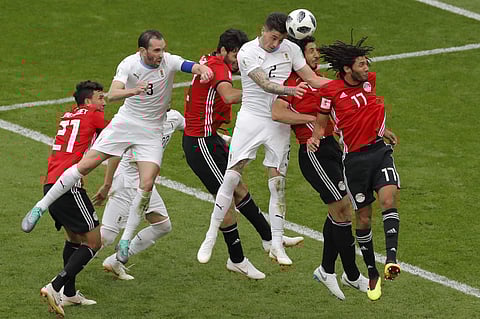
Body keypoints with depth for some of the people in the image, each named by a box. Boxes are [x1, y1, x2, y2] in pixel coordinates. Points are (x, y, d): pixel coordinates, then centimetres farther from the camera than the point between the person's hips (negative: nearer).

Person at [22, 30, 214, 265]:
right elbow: (112, 94, -29)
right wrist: (133, 91, -49)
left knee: (147, 185, -14)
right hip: (124, 123, -1)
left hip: (151, 131, 1)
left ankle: (125, 241, 1)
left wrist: (203, 70, -52)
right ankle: (40, 208, 8)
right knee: (84, 166, -5)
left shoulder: (169, 62, -13)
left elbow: (193, 66, -28)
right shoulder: (129, 64, -15)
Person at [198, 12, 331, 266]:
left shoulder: (290, 49, 1)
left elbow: (311, 79, 3)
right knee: (231, 177, -6)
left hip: (280, 123, 3)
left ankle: (276, 245, 7)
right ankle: (211, 235, 6)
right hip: (251, 119, -3)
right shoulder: (247, 52, -11)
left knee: (278, 184, 1)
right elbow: (265, 84, -23)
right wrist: (289, 90, -41)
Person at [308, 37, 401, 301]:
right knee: (363, 218, 4)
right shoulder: (331, 91, -9)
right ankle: (372, 274, 19)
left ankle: (391, 259, -31)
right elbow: (321, 124, 0)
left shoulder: (370, 80, 5)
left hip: (379, 150, 3)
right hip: (354, 159, -3)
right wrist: (314, 138, -18)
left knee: (389, 200, -22)